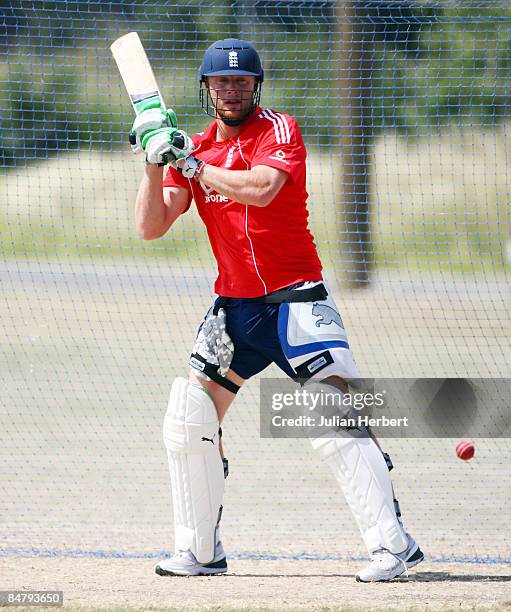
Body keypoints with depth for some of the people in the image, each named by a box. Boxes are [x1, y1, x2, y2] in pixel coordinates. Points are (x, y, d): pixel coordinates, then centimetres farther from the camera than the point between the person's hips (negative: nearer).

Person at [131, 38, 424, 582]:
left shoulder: (279, 130, -7)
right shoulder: (194, 149, 9)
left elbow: (260, 189, -27)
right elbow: (151, 227, 2)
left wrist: (189, 161, -19)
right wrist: (155, 162, -12)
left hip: (294, 298, -6)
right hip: (233, 306, 6)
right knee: (188, 424, 4)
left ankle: (393, 544, -19)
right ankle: (199, 552, 16)